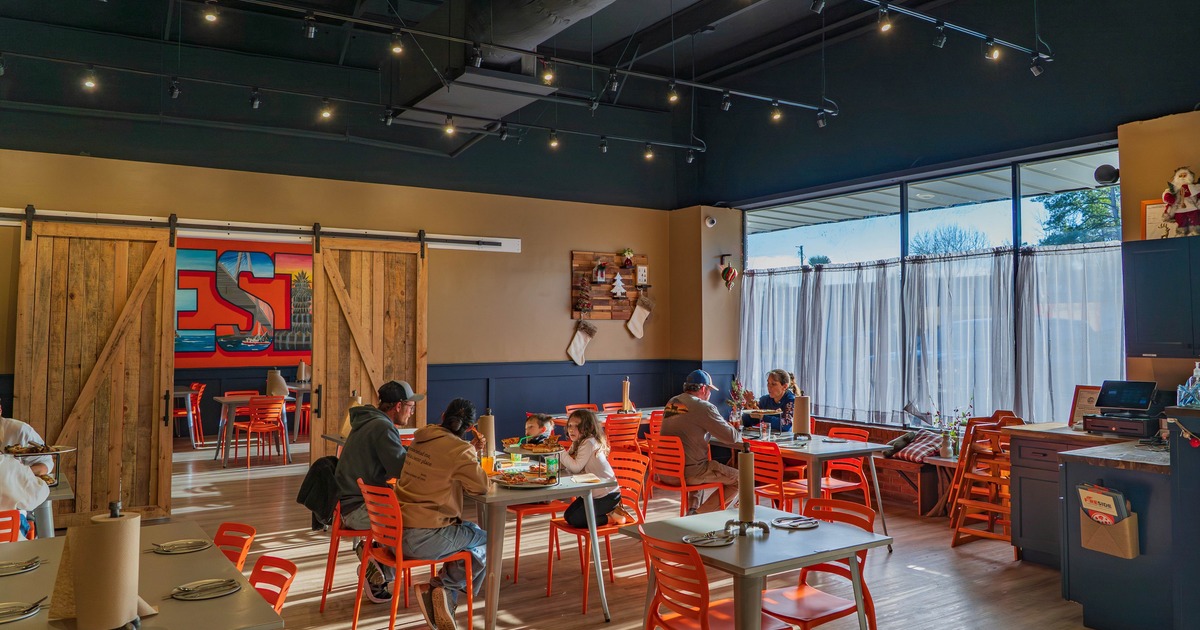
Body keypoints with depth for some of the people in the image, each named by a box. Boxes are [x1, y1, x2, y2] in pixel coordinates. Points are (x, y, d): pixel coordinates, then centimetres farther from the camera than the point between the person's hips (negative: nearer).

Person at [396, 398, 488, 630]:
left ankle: (444, 597, 16)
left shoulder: (422, 436, 9)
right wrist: (471, 454, 6)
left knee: (473, 530, 25)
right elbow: (481, 485, -9)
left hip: (396, 531, 8)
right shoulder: (458, 448, -14)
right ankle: (443, 588, 0)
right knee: (487, 541, 12)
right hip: (422, 539, -8)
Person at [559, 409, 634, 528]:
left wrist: (561, 453, -16)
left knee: (574, 520, -14)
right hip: (592, 492, 10)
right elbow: (573, 470, 5)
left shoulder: (589, 443, -20)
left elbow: (576, 467, -24)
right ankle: (610, 510, 14)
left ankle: (612, 517, 0)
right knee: (568, 515, 11)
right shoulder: (578, 444, 9)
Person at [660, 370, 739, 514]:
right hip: (689, 472, -8)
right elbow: (731, 437, -11)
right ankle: (701, 514, -1)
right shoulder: (704, 407, -13)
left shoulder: (671, 403, 10)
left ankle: (692, 509, 26)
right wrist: (731, 427, 11)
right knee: (739, 479, 3)